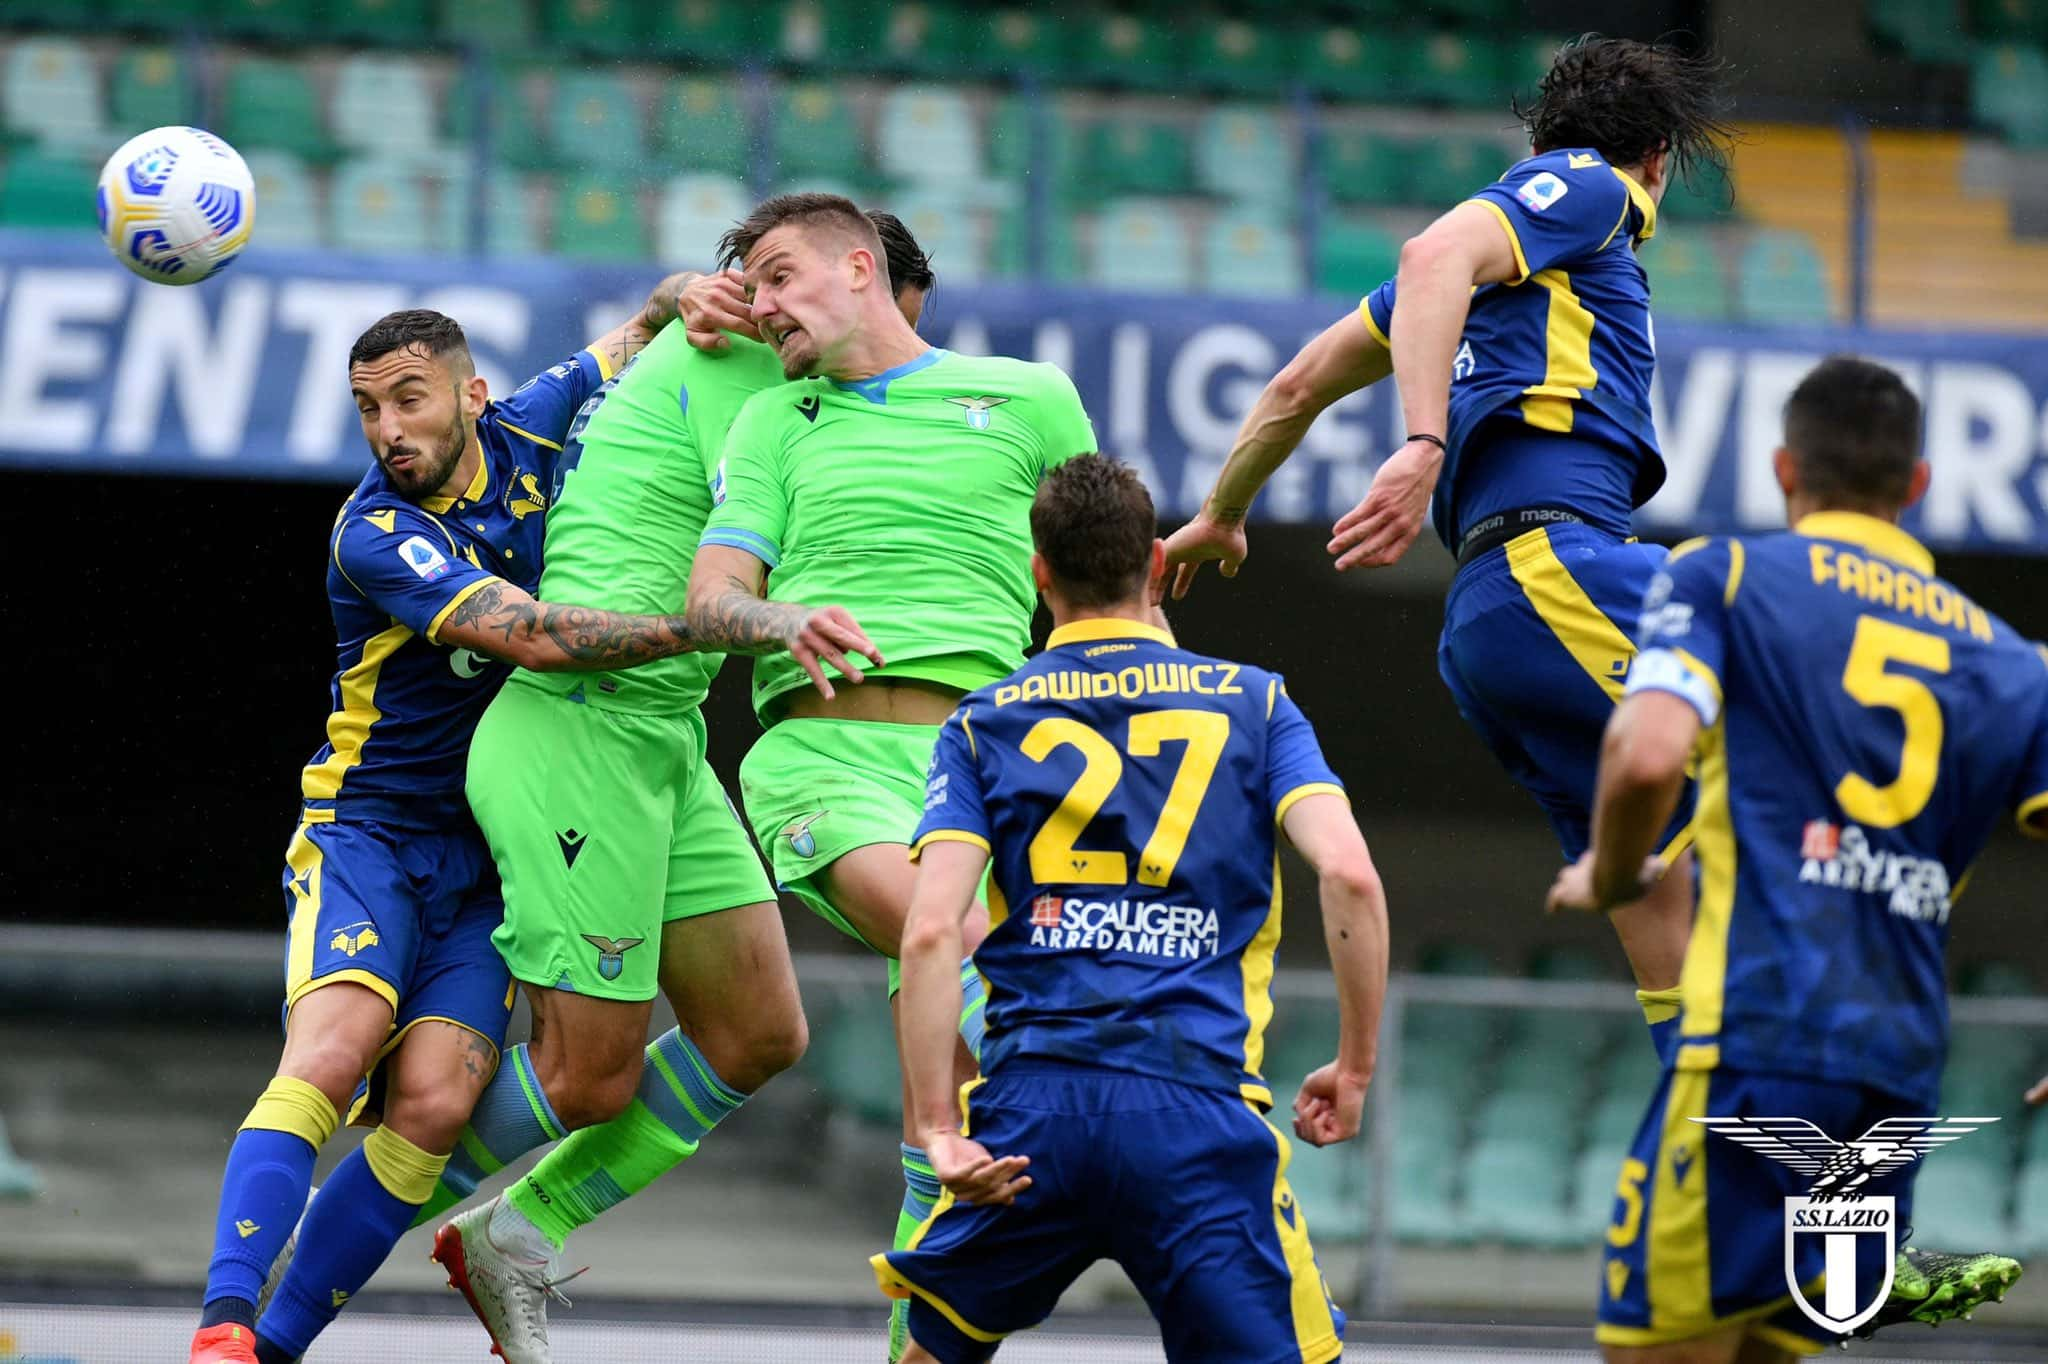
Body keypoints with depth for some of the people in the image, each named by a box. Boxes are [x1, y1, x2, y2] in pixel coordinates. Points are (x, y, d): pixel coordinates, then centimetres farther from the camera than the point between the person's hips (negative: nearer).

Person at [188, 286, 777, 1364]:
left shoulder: (523, 431, 1)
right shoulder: (376, 535, -16)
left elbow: (642, 330, 19)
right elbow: (530, 636, -29)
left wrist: (689, 299, -6)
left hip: (491, 855, 4)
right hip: (372, 830, -4)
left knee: (430, 1102, -16)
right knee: (329, 1054, -28)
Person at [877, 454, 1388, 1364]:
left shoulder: (983, 725, 12)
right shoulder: (1252, 702, 12)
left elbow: (930, 932, -2)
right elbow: (1349, 875, -3)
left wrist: (938, 1129, -4)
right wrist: (1355, 1066, 7)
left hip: (1030, 1109, 1)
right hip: (1203, 1112, -1)